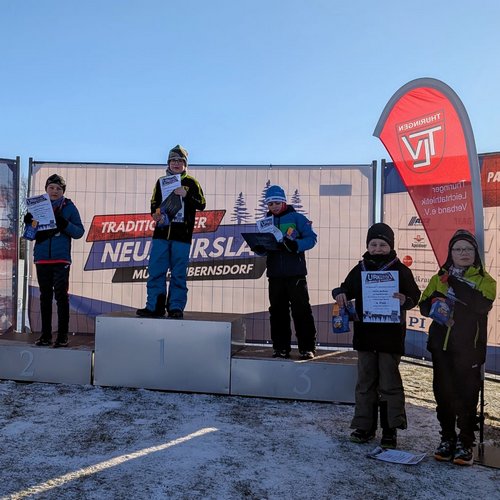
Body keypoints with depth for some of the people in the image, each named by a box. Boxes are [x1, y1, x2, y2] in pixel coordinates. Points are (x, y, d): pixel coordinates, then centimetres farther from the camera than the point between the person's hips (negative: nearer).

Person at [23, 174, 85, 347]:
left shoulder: (69, 207, 4)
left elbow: (79, 232, 0)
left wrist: (65, 224, -17)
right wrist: (29, 223, -7)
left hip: (61, 259, -3)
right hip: (42, 258, 3)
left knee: (61, 295, -6)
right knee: (45, 296, 8)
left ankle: (62, 336, -1)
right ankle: (46, 335, 15)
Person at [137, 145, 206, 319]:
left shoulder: (191, 183, 7)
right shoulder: (161, 182, 16)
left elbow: (201, 205, 0)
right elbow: (154, 204, 19)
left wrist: (186, 195, -14)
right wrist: (155, 214, -2)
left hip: (182, 235, -3)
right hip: (161, 233, 3)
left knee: (178, 274, -1)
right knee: (155, 271, 1)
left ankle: (176, 308, 6)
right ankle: (154, 307, 7)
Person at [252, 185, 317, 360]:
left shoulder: (297, 218, 0)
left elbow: (311, 238, -7)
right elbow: (262, 248, 15)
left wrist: (296, 245, -23)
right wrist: (258, 248, -9)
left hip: (295, 273, -5)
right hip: (275, 274, 5)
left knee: (301, 310, -1)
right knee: (277, 311, 9)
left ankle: (307, 348, 5)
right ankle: (281, 347, 18)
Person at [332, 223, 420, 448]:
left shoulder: (400, 270, -2)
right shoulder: (360, 269, 8)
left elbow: (415, 296, 1)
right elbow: (347, 289, 16)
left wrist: (405, 300, -21)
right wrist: (340, 293, -7)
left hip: (390, 336, -3)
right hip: (365, 334, 4)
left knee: (389, 384, 2)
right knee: (365, 383, 10)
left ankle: (390, 429, 13)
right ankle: (364, 426, 21)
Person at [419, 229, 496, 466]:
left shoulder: (484, 279, 2)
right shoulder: (440, 278, 12)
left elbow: (483, 304, -18)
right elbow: (424, 305, 8)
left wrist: (456, 284, -22)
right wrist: (434, 303, -15)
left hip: (469, 348, -3)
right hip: (441, 346, 3)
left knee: (467, 394, -1)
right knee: (443, 392, 9)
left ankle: (465, 443, 12)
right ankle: (447, 438, 23)